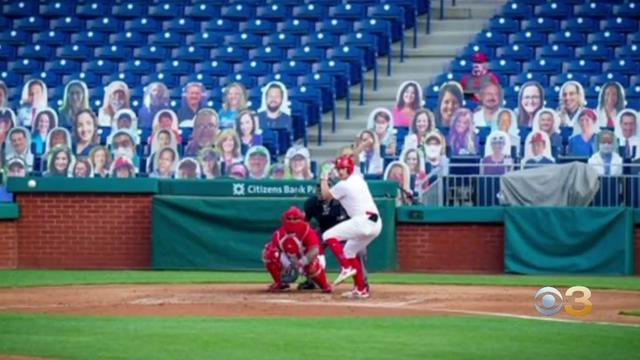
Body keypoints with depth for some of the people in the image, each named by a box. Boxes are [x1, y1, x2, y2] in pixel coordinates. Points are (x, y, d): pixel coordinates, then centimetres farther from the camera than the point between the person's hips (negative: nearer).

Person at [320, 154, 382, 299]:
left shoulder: (343, 185, -7)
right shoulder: (359, 179, 17)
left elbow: (326, 195, 8)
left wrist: (324, 180, 23)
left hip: (362, 221, -9)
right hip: (376, 223, 9)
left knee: (329, 235, -4)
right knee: (349, 252, 22)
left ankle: (347, 268, -14)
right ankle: (361, 289, 19)